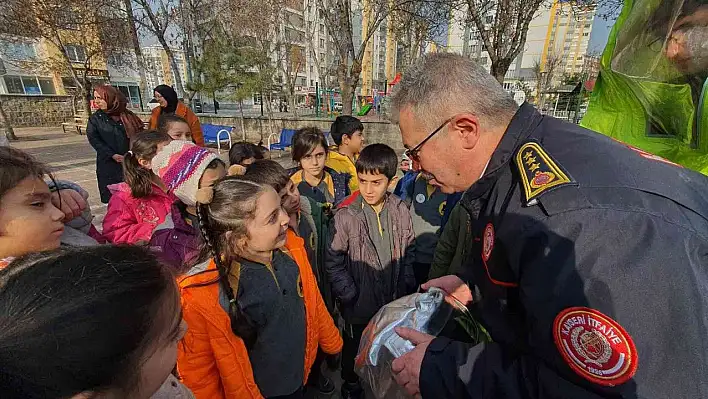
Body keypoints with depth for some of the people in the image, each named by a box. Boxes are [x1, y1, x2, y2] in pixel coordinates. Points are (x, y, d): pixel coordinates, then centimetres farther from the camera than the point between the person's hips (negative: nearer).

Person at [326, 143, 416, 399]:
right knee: (354, 350, 22)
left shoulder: (401, 211, -7)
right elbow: (333, 263, -13)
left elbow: (409, 252, 4)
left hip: (394, 302, 3)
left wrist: (406, 285, -2)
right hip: (359, 306, -3)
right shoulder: (345, 216, -19)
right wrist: (350, 296, -15)